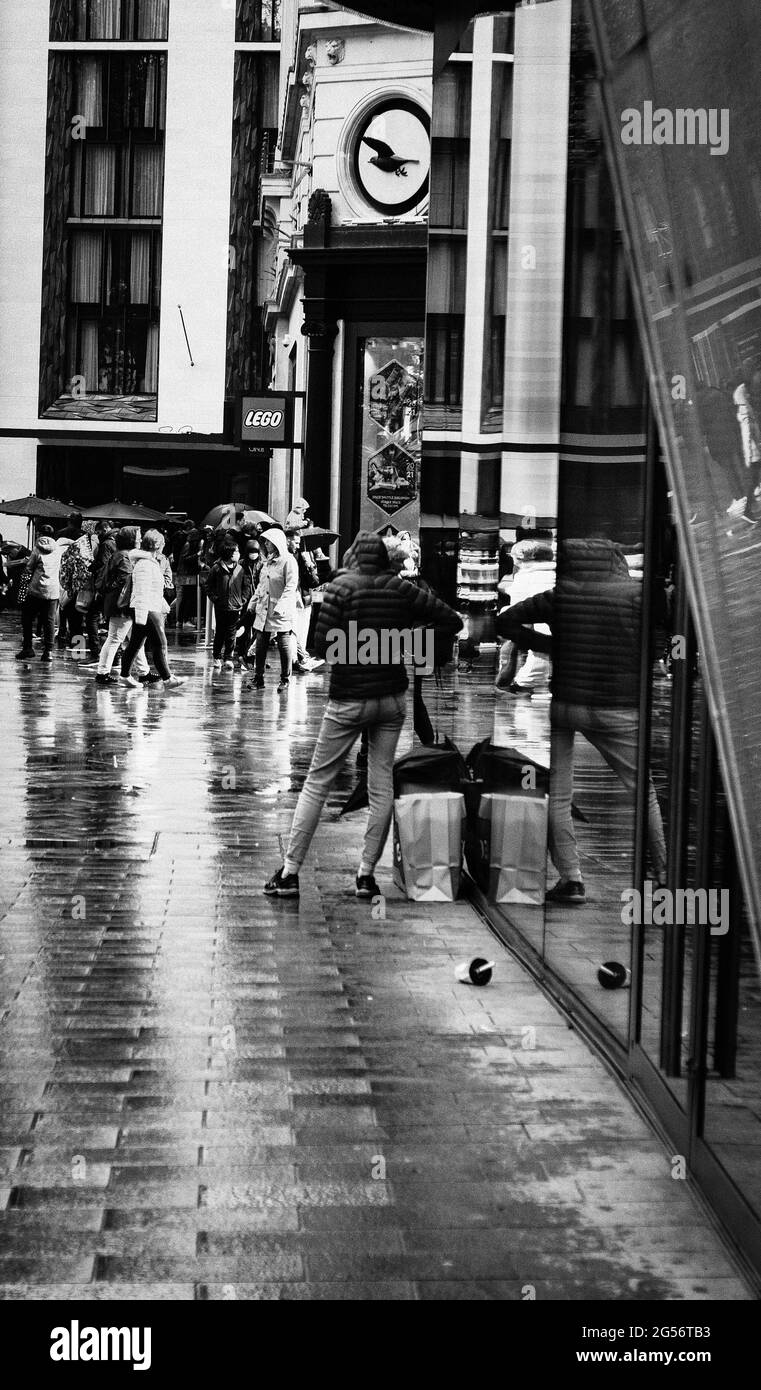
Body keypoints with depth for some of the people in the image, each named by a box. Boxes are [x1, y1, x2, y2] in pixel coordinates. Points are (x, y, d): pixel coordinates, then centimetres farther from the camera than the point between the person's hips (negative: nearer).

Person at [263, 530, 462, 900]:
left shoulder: (341, 587, -9)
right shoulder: (400, 589, 0)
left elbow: (323, 645, -15)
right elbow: (452, 621, 4)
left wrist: (350, 640, 6)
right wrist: (405, 634, 7)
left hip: (349, 699, -3)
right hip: (392, 698, 3)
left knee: (317, 783, 4)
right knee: (381, 784, 9)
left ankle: (289, 873, 3)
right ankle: (367, 874, 9)